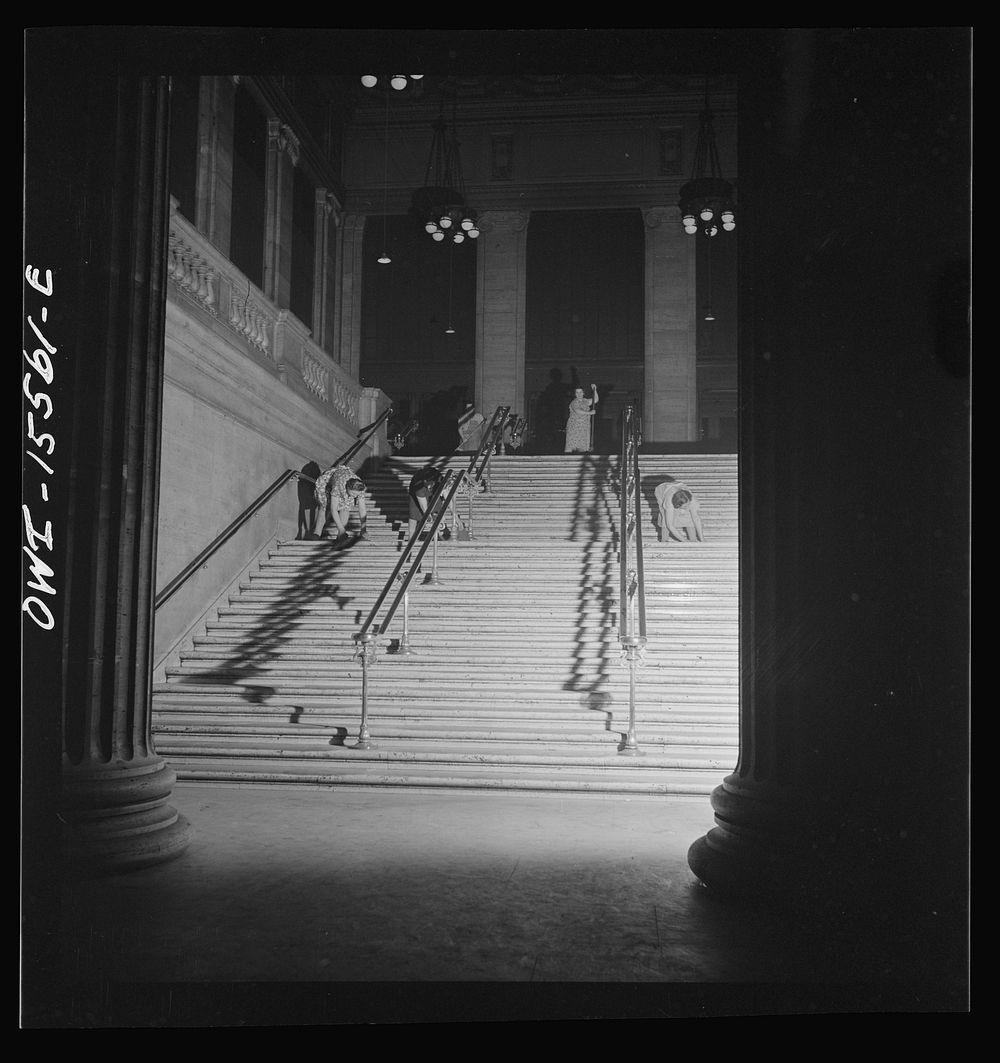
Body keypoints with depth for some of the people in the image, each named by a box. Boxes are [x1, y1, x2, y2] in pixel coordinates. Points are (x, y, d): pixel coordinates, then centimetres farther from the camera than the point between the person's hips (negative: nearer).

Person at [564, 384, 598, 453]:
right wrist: (589, 413, -26)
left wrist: (594, 390, -1)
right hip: (574, 426, -6)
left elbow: (595, 400, 11)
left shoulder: (585, 401, 12)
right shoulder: (574, 403, -9)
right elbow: (578, 411, -25)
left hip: (585, 426, 6)